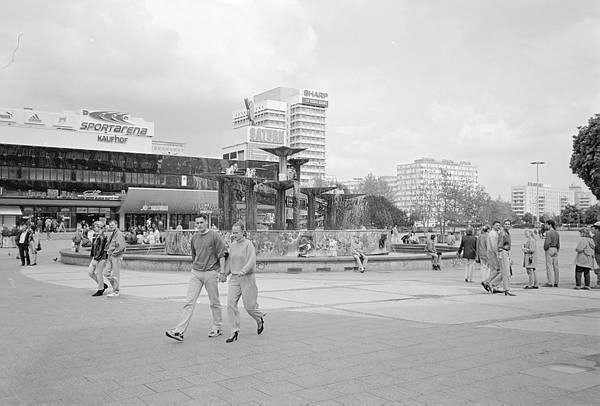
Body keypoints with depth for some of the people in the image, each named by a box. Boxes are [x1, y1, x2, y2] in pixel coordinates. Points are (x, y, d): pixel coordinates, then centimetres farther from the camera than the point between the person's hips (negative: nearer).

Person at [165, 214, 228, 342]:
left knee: (214, 302, 7)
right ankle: (179, 331, -9)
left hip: (210, 273, -4)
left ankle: (218, 328, 23)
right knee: (189, 301, -4)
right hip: (195, 273, 4)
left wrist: (222, 271, -10)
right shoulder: (194, 237, 11)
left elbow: (222, 254, -6)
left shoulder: (214, 235, -4)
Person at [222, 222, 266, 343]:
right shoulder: (232, 245, 10)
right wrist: (225, 274, 18)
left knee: (249, 305, 1)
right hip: (234, 278, 5)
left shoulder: (248, 244, -9)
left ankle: (260, 319, 34)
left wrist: (243, 271, -34)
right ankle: (234, 332, -2)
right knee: (231, 303, -8)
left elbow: (252, 261, -19)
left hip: (247, 278, -5)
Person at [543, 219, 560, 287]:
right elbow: (558, 244, 14)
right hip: (555, 250, 8)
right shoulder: (557, 233, 11)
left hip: (549, 249, -8)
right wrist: (557, 250, 20)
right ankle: (556, 283, 11)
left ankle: (550, 282, -6)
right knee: (555, 266, 8)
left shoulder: (548, 233, -13)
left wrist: (545, 248, -3)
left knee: (549, 266, -5)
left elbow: (547, 243, -20)